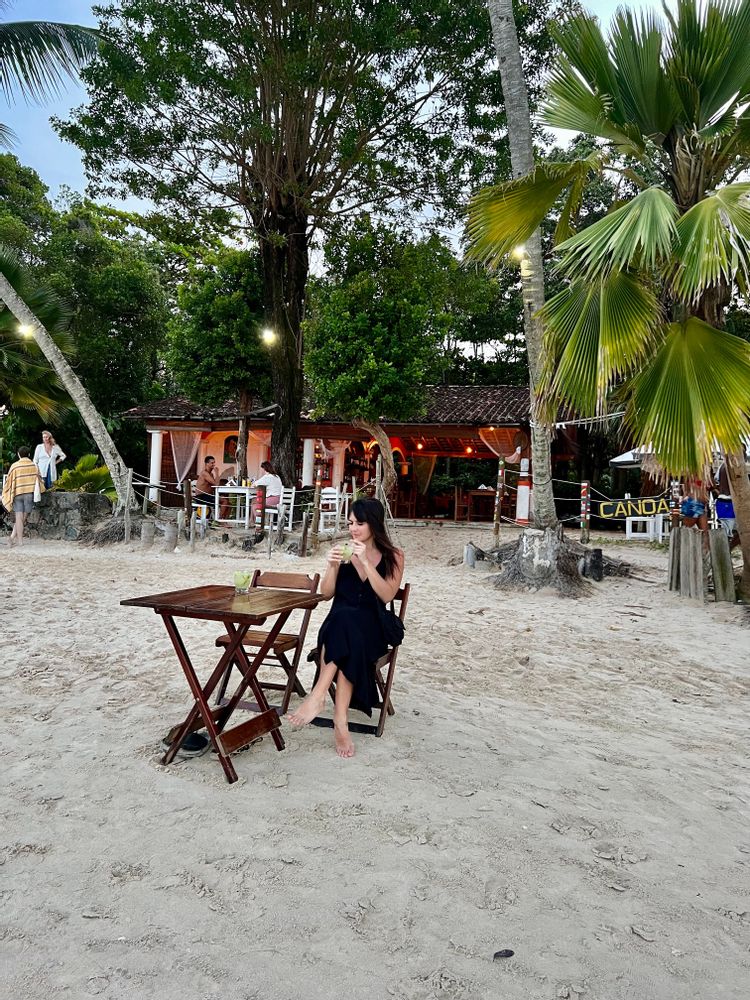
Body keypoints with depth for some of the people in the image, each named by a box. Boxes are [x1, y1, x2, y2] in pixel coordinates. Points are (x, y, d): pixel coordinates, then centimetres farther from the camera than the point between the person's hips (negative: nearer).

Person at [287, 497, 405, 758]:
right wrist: (333, 566, -10)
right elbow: (326, 594, 7)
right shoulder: (344, 552, 9)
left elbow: (387, 595, -10)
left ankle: (317, 697, -36)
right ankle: (341, 721, -40)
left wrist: (365, 562, -18)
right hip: (339, 623, 1)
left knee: (345, 621, -35)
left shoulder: (393, 556, 4)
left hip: (371, 628, -1)